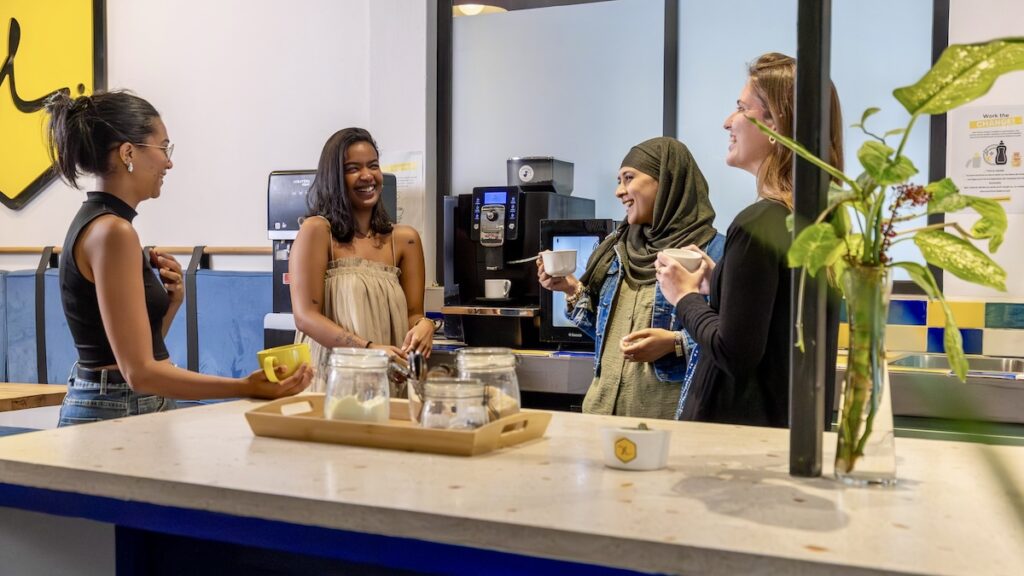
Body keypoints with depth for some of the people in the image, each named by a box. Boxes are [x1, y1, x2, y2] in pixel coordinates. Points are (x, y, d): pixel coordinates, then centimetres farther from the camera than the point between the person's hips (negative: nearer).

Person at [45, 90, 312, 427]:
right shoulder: (113, 231, -15)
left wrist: (170, 303, 1)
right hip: (118, 412, -9)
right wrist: (247, 388, -26)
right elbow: (140, 371, -21)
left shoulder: (95, 223, 12)